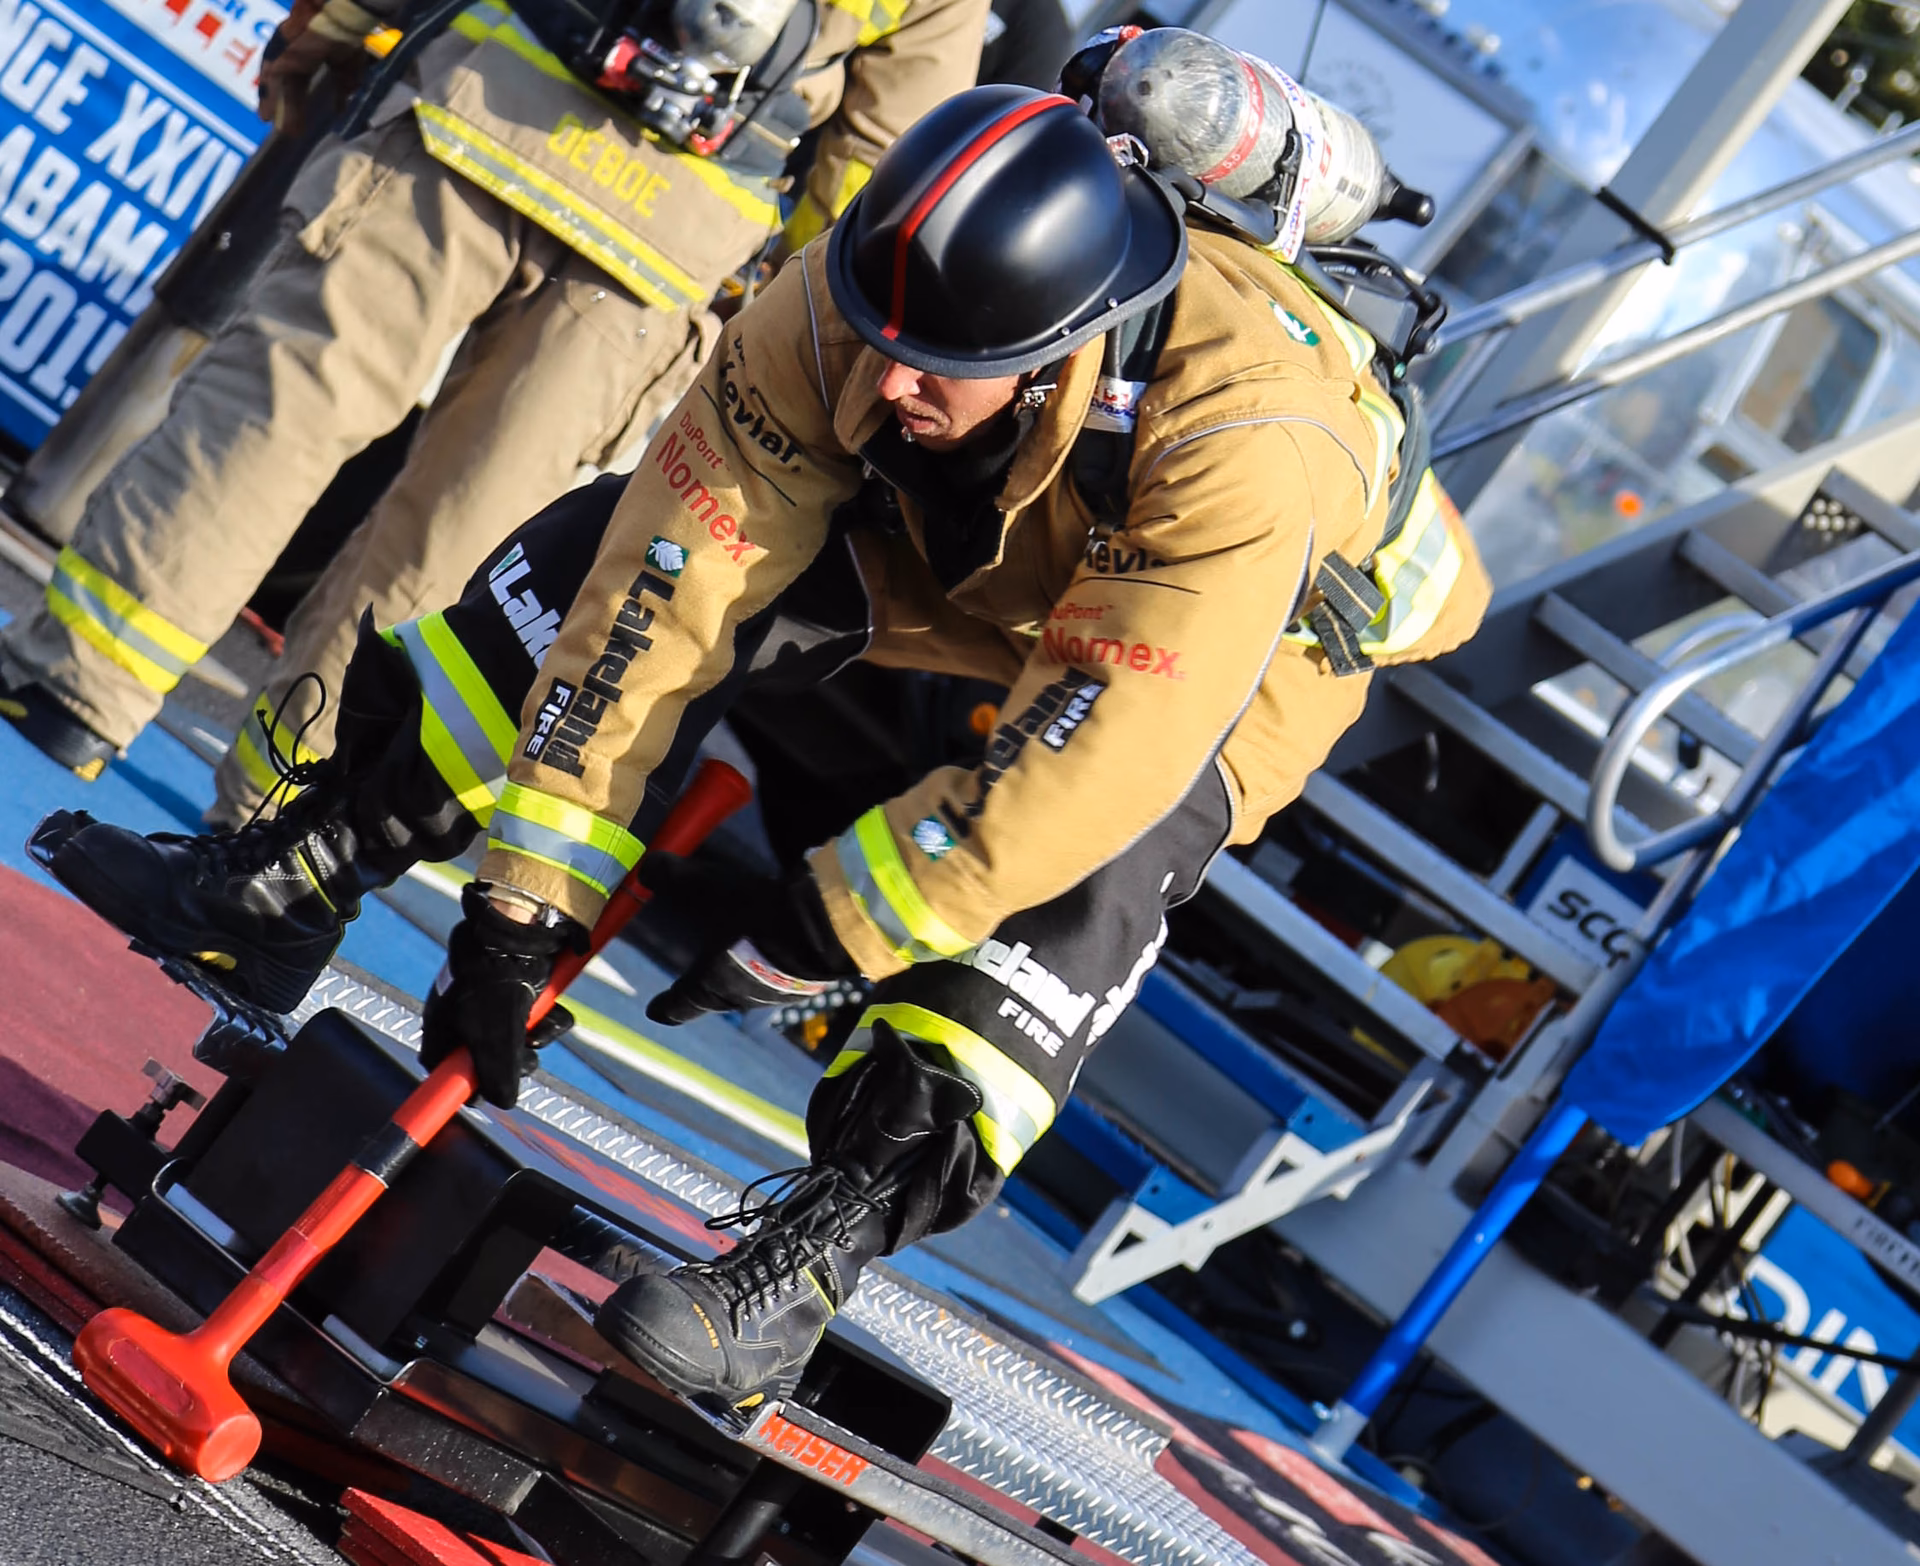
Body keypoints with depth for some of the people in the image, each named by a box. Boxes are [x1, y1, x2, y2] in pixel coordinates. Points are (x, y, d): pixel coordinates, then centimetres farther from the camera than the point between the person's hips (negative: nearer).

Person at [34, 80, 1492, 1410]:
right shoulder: (839, 316, -31)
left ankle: (807, 1263, -27)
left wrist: (812, 926, -31)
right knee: (630, 548, -16)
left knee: (1083, 858, -34)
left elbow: (1082, 757, -40)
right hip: (938, 544, 4)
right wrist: (525, 902, -29)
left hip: (1233, 646, -4)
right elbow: (666, 601, -29)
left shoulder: (1245, 445, -44)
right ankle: (285, 884, -8)